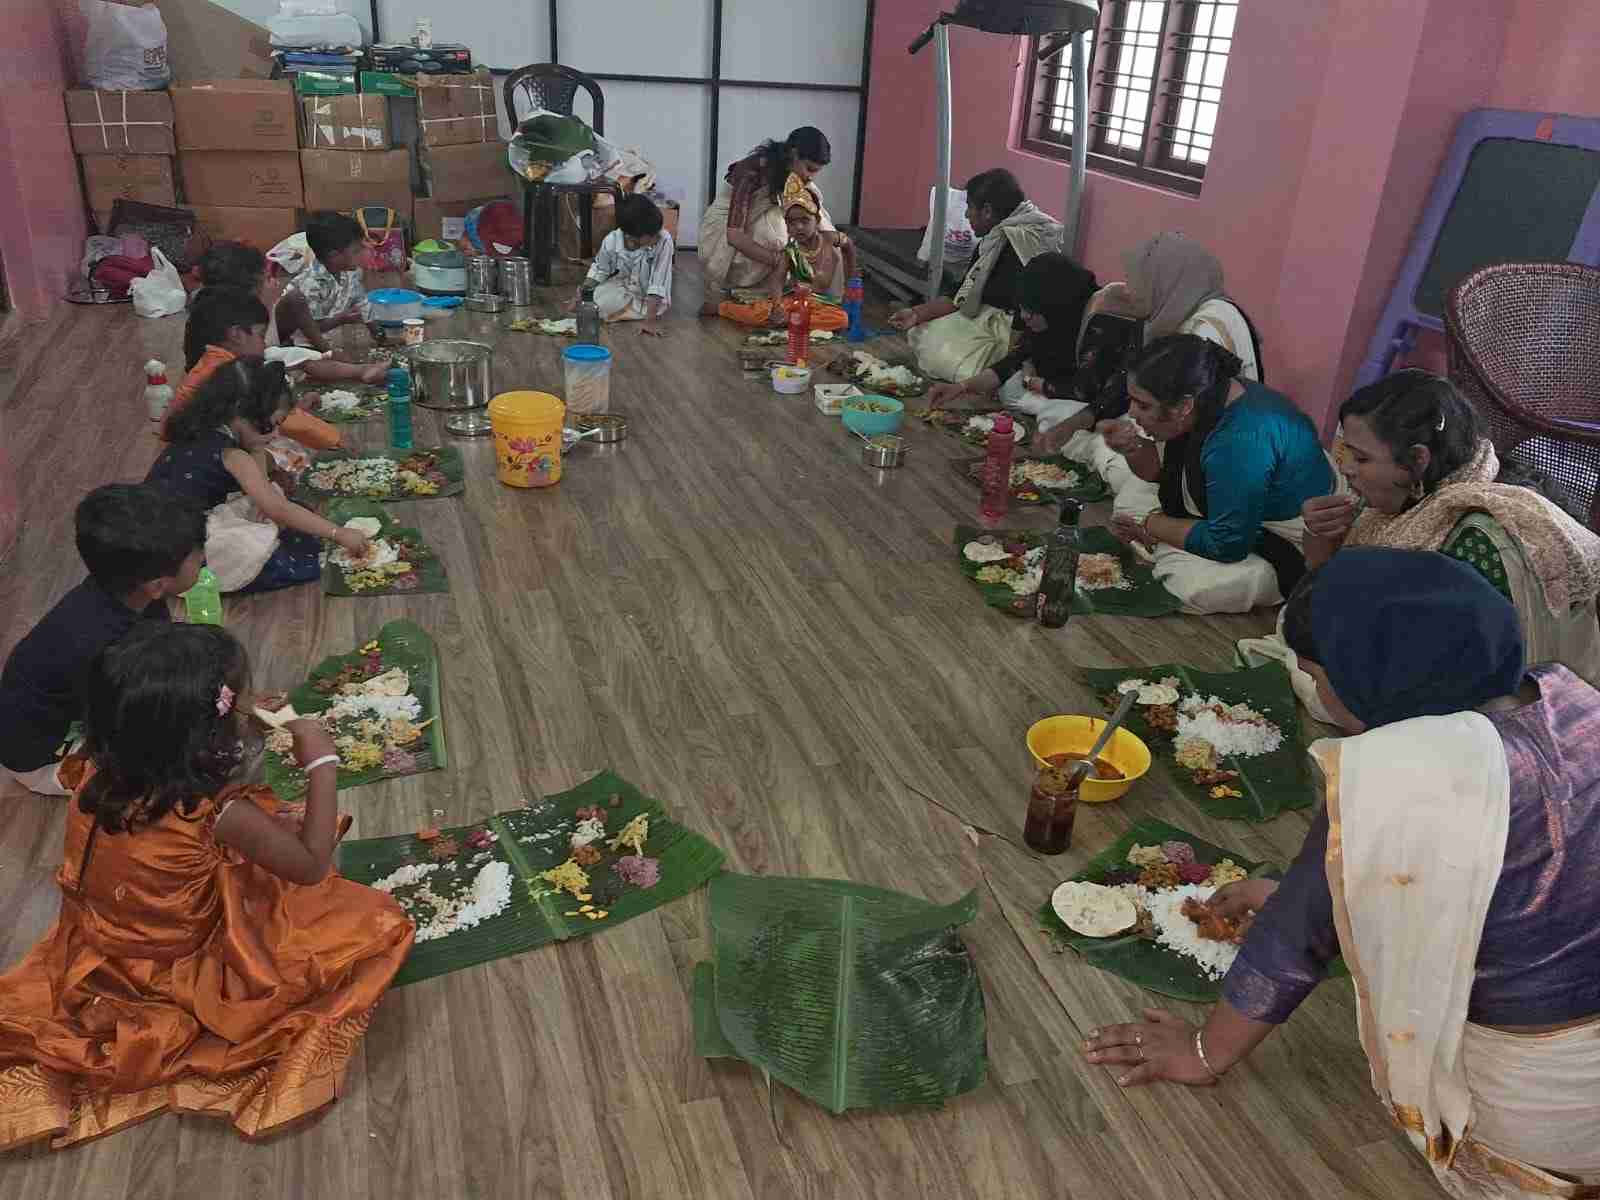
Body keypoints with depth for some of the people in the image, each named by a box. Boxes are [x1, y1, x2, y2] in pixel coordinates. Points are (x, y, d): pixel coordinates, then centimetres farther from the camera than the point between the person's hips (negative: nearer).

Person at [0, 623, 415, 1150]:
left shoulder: (99, 786, -16)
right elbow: (312, 866, -19)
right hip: (190, 978, -6)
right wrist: (322, 764, -19)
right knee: (381, 924, -7)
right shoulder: (220, 814, -34)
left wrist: (261, 825, -2)